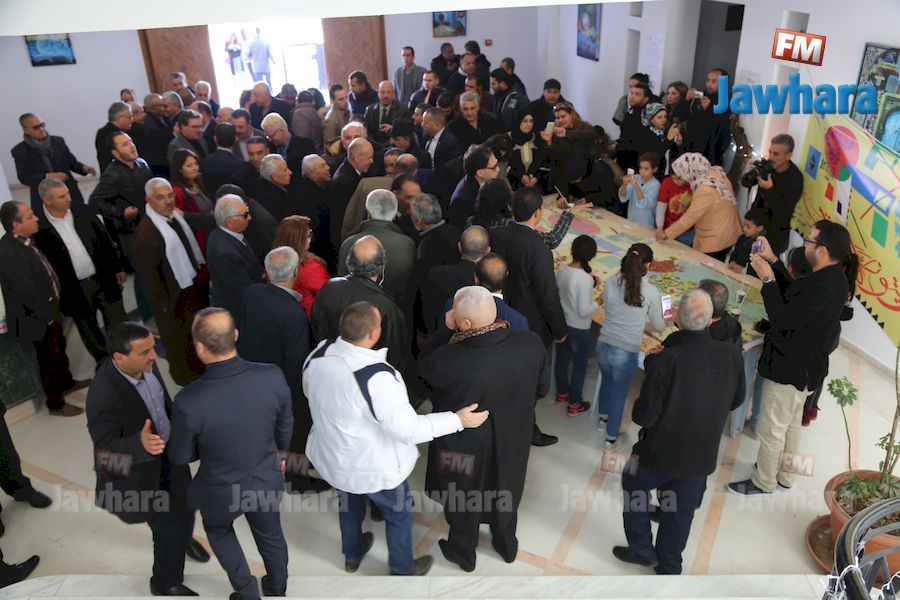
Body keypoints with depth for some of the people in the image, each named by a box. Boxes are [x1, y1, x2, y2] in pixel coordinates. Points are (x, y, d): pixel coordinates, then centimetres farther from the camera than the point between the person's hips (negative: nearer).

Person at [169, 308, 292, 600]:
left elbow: (179, 457, -15)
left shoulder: (189, 401, -34)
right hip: (267, 482, 2)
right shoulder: (272, 376, -26)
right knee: (271, 535, 31)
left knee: (218, 530, 33)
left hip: (222, 491, -2)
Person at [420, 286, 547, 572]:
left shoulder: (448, 359, -38)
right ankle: (507, 546, 58)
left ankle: (463, 553, 53)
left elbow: (423, 369, -13)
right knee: (505, 495, 32)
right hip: (511, 442, 3)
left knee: (463, 503, 27)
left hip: (464, 447, -3)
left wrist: (445, 331, -13)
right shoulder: (531, 343, -25)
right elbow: (541, 388, -6)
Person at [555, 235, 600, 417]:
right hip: (579, 329, -6)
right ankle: (574, 405, 27)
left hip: (562, 324, 6)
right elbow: (584, 311, -26)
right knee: (579, 366, 14)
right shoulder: (586, 279, -29)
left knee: (562, 360, 24)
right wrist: (599, 302, -10)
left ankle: (562, 393, 46)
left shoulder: (561, 270, -9)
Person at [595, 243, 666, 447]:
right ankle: (611, 437, 34)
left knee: (606, 381, 31)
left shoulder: (610, 282, -9)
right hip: (627, 352, -3)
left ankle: (603, 418, 54)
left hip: (604, 345, 4)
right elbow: (658, 326, -2)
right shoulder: (651, 291, -16)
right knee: (619, 394, 18)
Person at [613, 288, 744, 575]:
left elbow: (643, 416, -21)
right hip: (702, 455, 4)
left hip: (660, 453, -3)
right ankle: (669, 567, 39)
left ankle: (642, 549, 36)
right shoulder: (732, 355, -15)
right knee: (681, 511, 22)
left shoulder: (664, 361, -30)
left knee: (634, 487, 25)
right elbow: (736, 400, 3)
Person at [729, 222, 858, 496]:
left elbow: (782, 320, -30)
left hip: (792, 369, -10)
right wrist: (773, 262, 1)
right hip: (801, 364, 10)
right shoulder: (831, 276, -2)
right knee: (790, 423, 26)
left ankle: (764, 482, 30)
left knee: (771, 429, 10)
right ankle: (784, 475, 45)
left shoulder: (824, 288, -33)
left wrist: (767, 279, -25)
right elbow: (794, 297, 7)